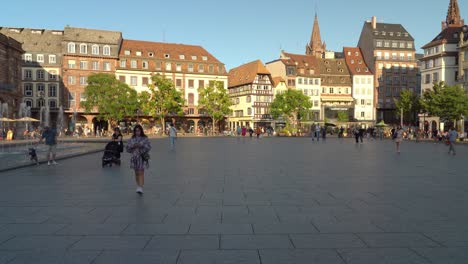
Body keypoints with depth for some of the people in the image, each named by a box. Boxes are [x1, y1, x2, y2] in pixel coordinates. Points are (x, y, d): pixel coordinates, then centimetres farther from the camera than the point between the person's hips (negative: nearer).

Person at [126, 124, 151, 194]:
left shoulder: (145, 138, -2)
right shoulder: (132, 139, 7)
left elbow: (149, 147, -8)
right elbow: (128, 148, 5)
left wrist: (141, 146, -22)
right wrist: (133, 146, -13)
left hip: (142, 157, -3)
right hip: (134, 157, 3)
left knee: (141, 173, -10)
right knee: (136, 173, 11)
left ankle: (140, 188, -14)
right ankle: (138, 186, 25)